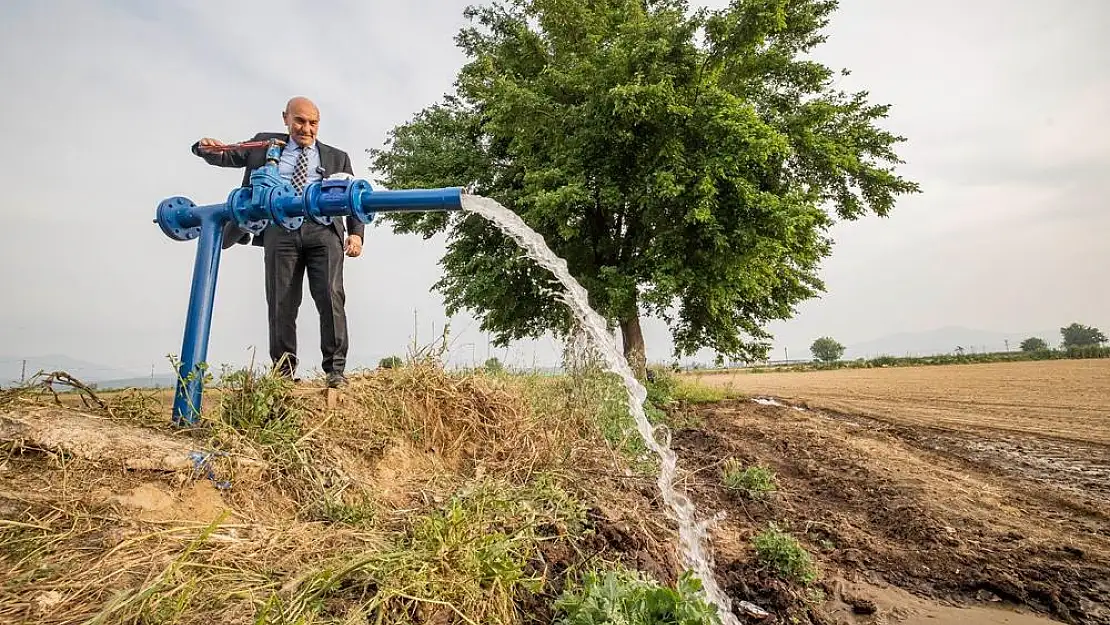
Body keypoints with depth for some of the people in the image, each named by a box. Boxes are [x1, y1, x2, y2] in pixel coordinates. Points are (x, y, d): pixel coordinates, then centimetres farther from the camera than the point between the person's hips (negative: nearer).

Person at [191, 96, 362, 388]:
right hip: (280, 231, 2)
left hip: (323, 231, -1)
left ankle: (335, 370, -7)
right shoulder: (265, 145, 26)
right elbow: (227, 156, 27)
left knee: (330, 298, -12)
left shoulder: (336, 157, 22)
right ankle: (283, 372, 7)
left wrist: (356, 233, -2)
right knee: (281, 303, -1)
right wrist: (207, 148, 2)